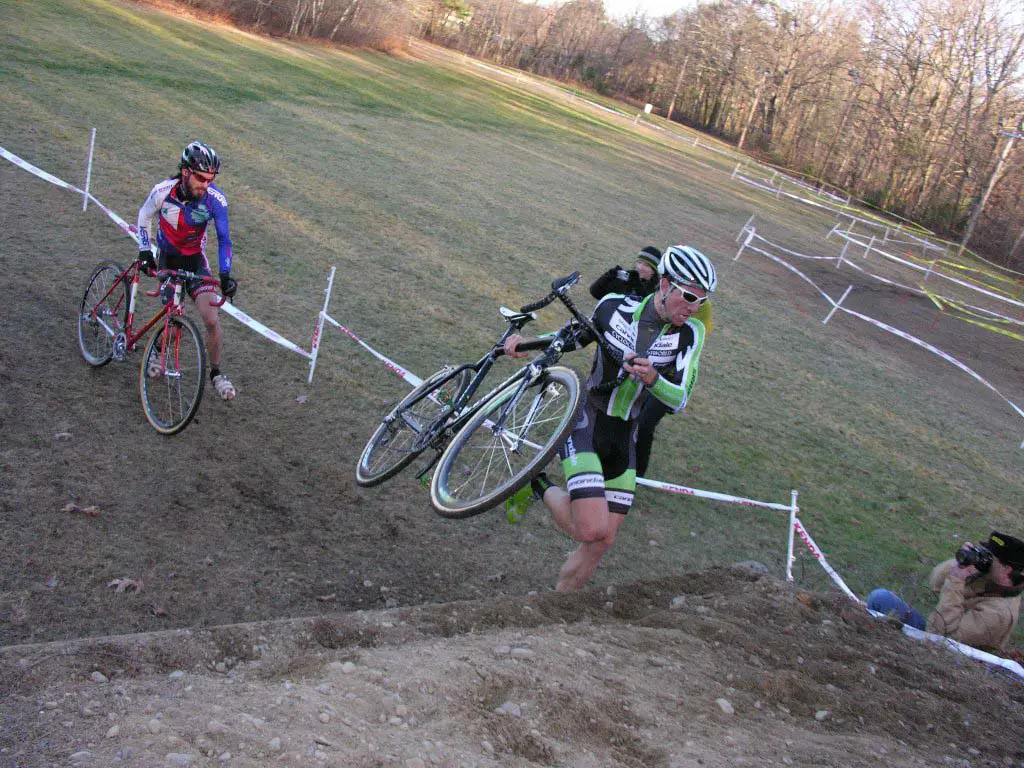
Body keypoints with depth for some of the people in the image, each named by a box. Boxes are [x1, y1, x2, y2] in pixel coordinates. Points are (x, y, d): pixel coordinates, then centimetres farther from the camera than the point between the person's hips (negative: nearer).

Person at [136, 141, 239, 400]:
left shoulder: (216, 198, -25)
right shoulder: (163, 192, -24)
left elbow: (223, 238, -19)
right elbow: (144, 218, -3)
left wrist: (225, 275, -28)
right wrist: (145, 250, -6)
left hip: (196, 260, 0)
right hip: (167, 258, 0)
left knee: (211, 320, -11)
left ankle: (216, 373, 6)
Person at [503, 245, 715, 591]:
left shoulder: (690, 334, -6)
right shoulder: (614, 305, -9)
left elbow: (679, 400, -12)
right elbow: (574, 339, 9)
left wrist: (652, 378, -33)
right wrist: (528, 344, -7)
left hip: (623, 439, 4)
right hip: (584, 424, -4)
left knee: (604, 541, 6)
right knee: (593, 531, -19)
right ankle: (541, 489, 9)